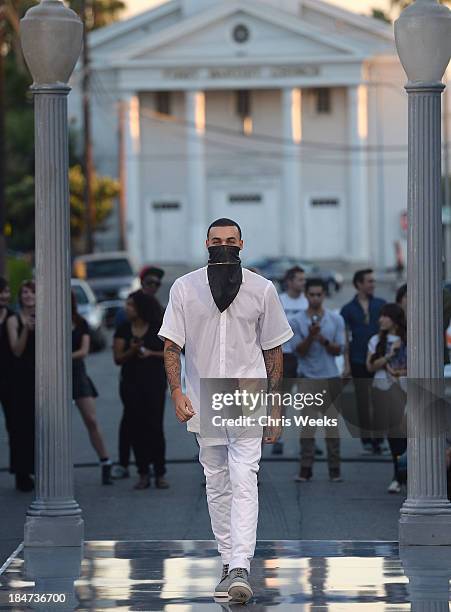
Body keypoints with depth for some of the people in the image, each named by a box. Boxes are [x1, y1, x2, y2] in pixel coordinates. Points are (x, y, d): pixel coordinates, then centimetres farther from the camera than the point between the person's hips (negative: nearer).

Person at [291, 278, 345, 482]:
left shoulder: (336, 319, 5)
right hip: (308, 377, -1)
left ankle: (334, 469, 4)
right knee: (307, 425, -5)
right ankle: (306, 468, -3)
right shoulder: (296, 321, 2)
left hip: (330, 377, 1)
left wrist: (324, 341, -16)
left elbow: (339, 349, 2)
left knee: (332, 423, 1)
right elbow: (299, 350, -5)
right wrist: (310, 336, -21)